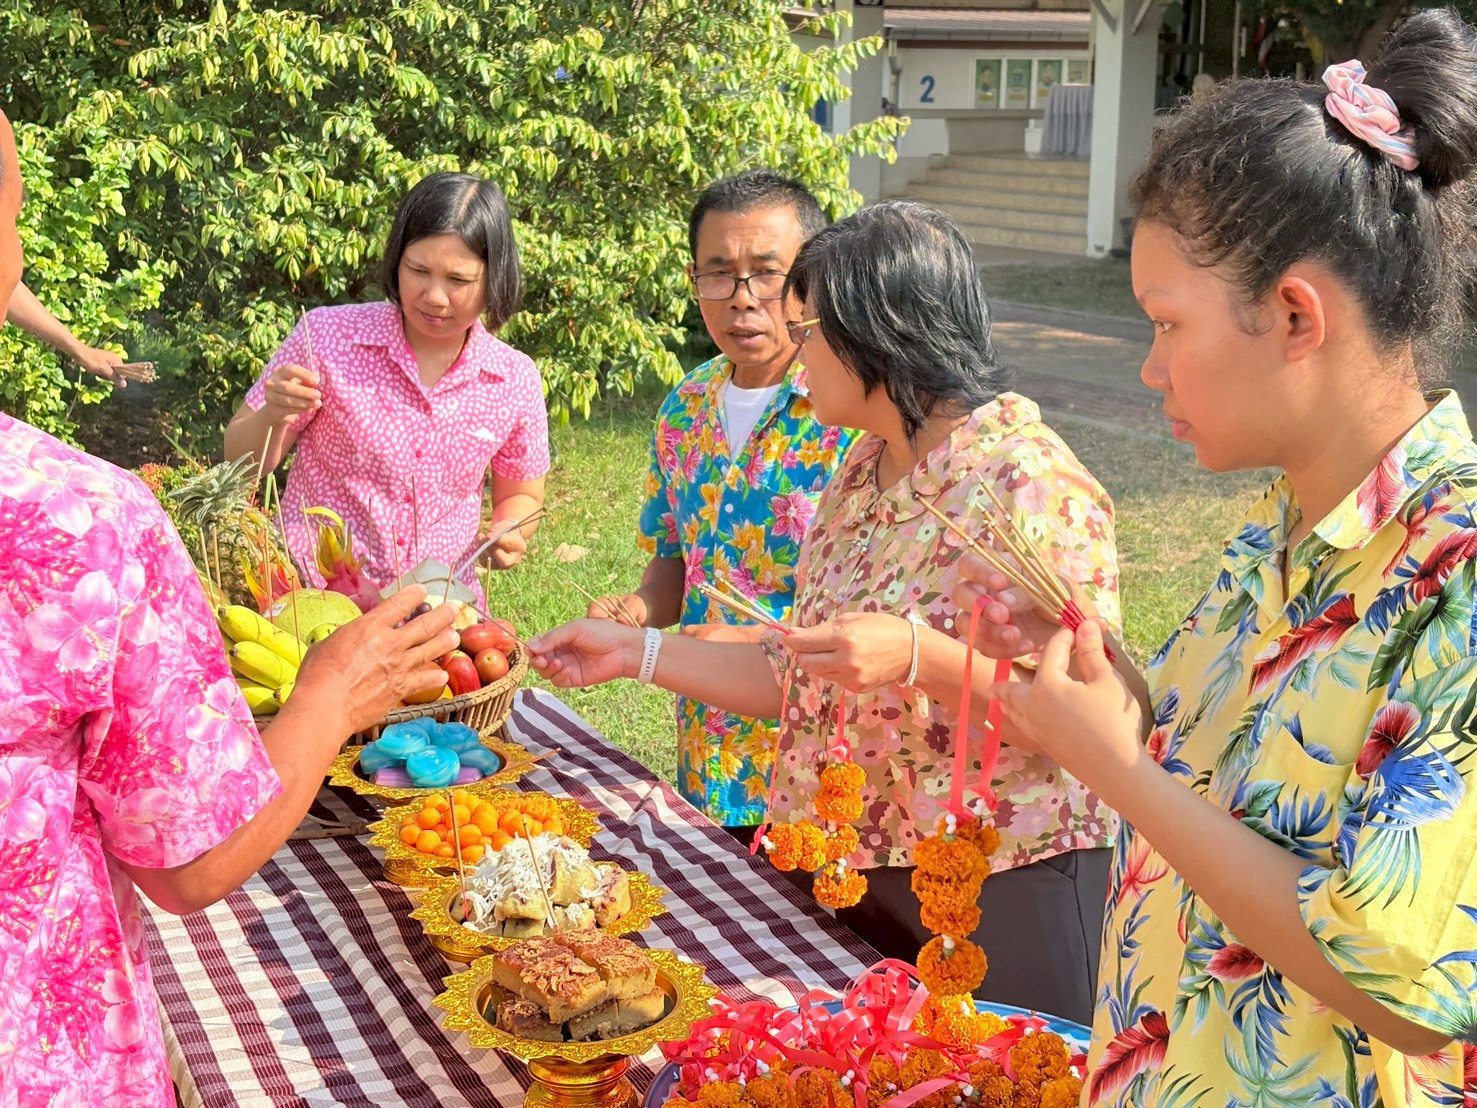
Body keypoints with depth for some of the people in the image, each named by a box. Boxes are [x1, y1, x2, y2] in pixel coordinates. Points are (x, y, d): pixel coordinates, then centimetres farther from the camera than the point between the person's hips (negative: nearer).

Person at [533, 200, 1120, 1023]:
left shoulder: (1029, 482, -17)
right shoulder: (862, 472, 9)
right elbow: (801, 678, 13)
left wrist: (916, 656, -34)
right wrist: (637, 652, 9)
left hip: (1002, 892, -7)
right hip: (859, 875, 8)